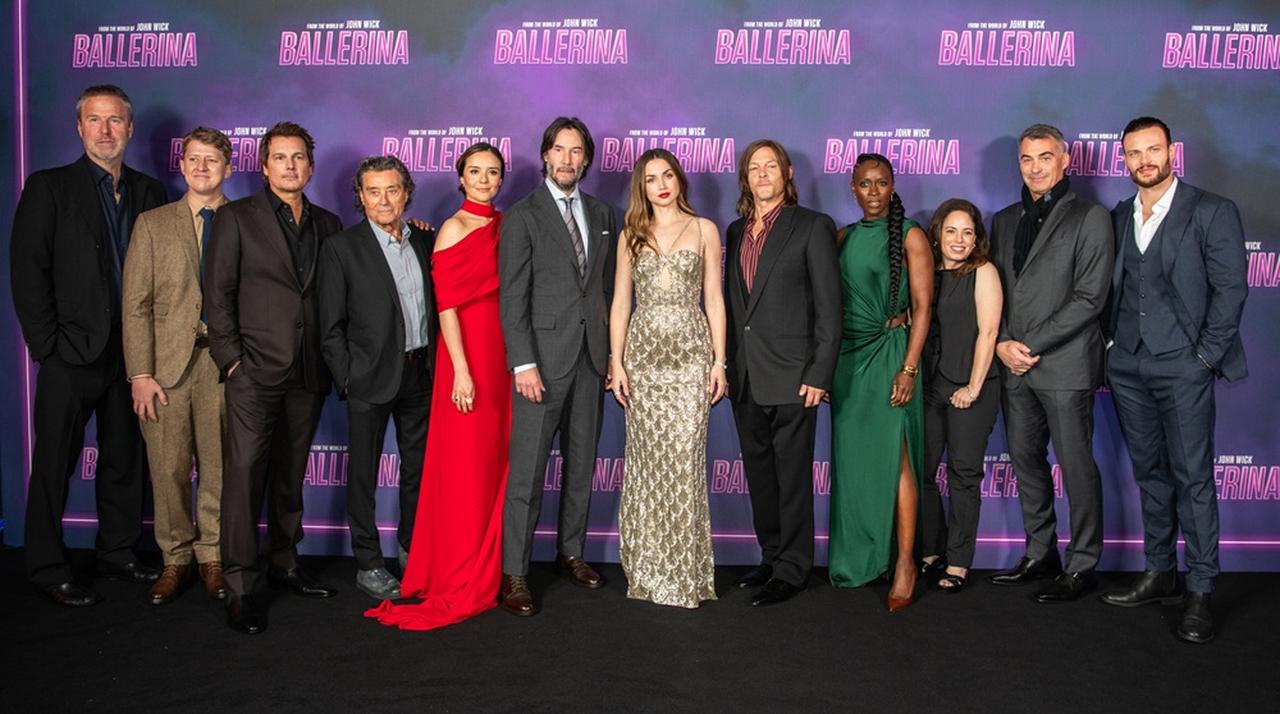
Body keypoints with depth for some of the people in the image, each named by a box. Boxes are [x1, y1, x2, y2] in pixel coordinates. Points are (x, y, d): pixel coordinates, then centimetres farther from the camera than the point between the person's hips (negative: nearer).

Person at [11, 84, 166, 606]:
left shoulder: (148, 193, 10)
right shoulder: (49, 188, 0)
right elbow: (27, 271, -5)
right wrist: (47, 345, -11)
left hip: (131, 354, 4)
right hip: (72, 354, -4)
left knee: (125, 460, 12)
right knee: (54, 463, 4)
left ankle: (118, 552, 27)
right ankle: (47, 569, 15)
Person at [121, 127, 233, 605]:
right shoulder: (152, 224, 10)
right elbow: (135, 304, 4)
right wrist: (140, 373, -4)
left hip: (224, 360, 0)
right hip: (167, 363, 1)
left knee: (219, 467, 3)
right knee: (168, 469, 4)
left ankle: (212, 557, 18)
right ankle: (175, 559, 18)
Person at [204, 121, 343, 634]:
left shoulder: (327, 224, 13)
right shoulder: (237, 217, 2)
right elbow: (218, 292, -2)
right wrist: (231, 356, -7)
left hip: (308, 372, 4)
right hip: (256, 368, -4)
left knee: (291, 474, 12)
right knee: (245, 472, -7)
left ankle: (284, 564, 25)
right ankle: (241, 587, -1)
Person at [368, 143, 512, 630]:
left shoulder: (505, 225, 13)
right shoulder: (454, 229, -6)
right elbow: (447, 305, -11)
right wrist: (461, 370, -17)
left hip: (502, 354, 6)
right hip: (468, 354, -6)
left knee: (496, 461, 11)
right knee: (466, 468, 0)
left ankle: (490, 567, 25)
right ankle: (462, 582, 13)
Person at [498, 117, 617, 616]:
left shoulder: (601, 215, 14)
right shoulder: (523, 216, -3)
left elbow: (607, 288, 15)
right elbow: (513, 297, -8)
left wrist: (613, 352, 9)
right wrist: (523, 364, -15)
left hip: (591, 358, 5)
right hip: (544, 358, -5)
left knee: (582, 463, 13)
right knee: (527, 470, -4)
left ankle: (571, 551, 27)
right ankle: (514, 574, 4)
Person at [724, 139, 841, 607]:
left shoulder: (813, 226, -3)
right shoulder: (736, 231, 15)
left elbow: (828, 306, -7)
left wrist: (819, 374, -13)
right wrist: (726, 365, 10)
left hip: (791, 375, -6)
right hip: (745, 377, 6)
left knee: (792, 476, 1)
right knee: (759, 474, 14)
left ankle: (792, 569, 12)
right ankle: (771, 556, 27)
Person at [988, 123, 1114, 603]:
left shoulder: (1090, 217, -2)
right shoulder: (1004, 221, 16)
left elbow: (1089, 298, -10)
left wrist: (1032, 345, -14)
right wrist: (1002, 343, -3)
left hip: (1065, 366, -6)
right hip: (1014, 366, 6)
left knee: (1076, 465, 0)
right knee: (1026, 461, 12)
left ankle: (1083, 565, 11)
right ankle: (1040, 554, 24)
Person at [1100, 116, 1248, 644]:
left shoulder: (1212, 212, -3)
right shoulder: (1117, 218, 12)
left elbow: (1230, 288, -7)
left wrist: (1205, 356, -11)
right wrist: (1114, 343, 5)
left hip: (1183, 367, -5)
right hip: (1127, 368, 5)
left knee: (1193, 478, -3)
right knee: (1150, 473, 12)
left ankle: (1200, 591, 5)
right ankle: (1159, 574, 22)